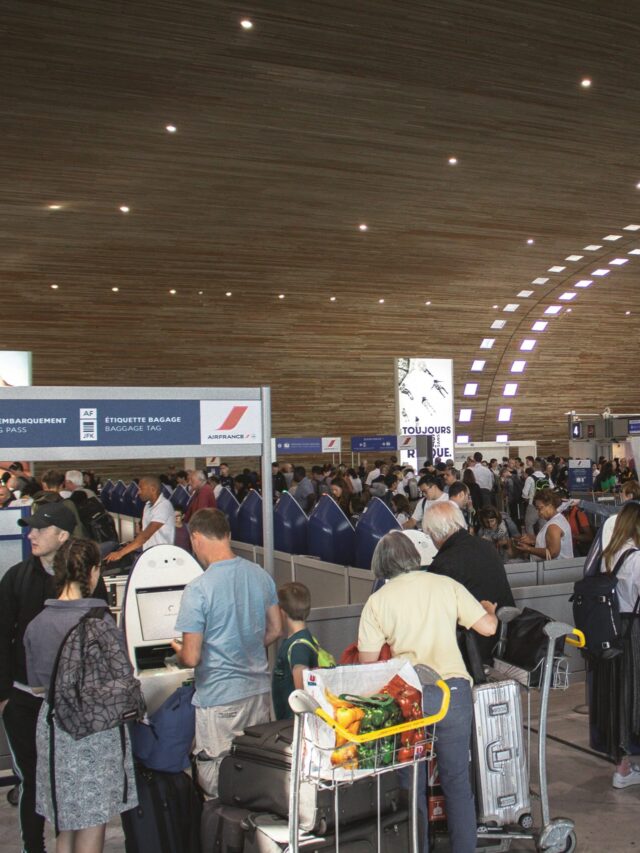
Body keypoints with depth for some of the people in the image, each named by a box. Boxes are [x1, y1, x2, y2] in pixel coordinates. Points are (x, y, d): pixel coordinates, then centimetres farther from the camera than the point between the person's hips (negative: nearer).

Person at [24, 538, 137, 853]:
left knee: (65, 827, 18)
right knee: (92, 826, 6)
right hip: (96, 729, -5)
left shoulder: (36, 624, -1)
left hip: (52, 726, 5)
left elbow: (36, 685, 9)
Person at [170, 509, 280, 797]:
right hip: (259, 688, 6)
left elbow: (191, 657, -17)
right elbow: (275, 630, 11)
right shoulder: (261, 575, 0)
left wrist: (178, 650, 5)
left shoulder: (197, 590, -19)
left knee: (217, 782, 8)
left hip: (219, 698, -6)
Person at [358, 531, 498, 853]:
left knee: (413, 784, 12)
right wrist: (489, 610, 24)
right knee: (457, 779, 13)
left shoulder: (377, 601, 0)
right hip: (453, 691, 2)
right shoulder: (446, 585, 3)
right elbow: (487, 627, 2)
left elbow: (368, 660, 0)